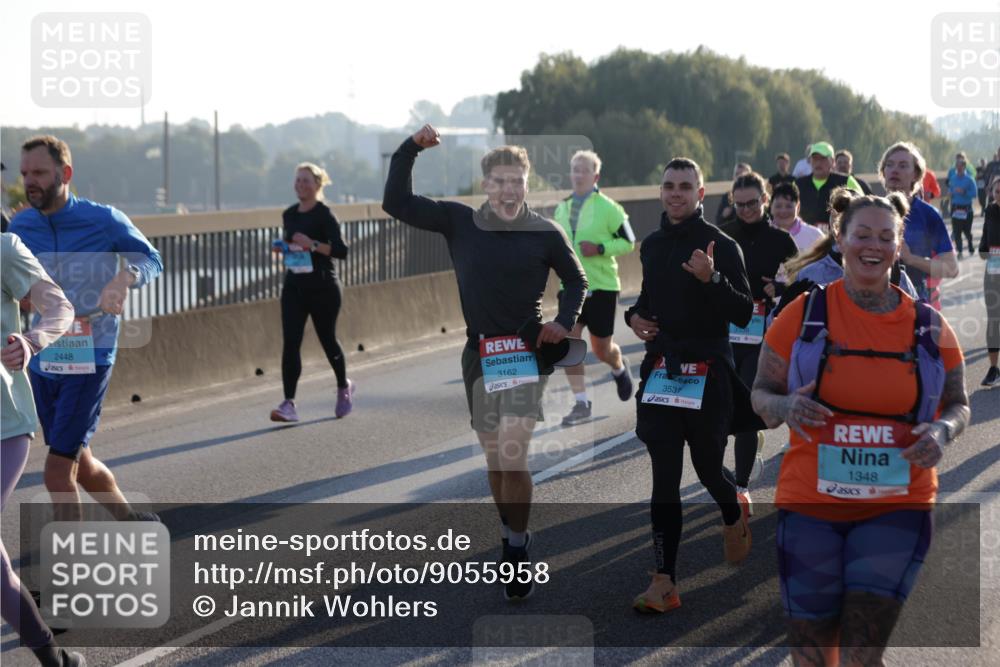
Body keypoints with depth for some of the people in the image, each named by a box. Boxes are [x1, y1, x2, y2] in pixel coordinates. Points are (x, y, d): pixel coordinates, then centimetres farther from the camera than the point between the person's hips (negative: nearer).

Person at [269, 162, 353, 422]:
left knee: (327, 340, 11)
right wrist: (282, 247, 2)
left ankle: (344, 387, 38)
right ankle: (289, 404, -14)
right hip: (293, 286, 5)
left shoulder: (324, 215, -10)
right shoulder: (289, 214, 8)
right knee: (290, 343, -9)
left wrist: (312, 244, -27)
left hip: (322, 287, -4)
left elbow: (342, 250, -16)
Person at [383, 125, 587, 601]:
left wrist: (564, 321, -5)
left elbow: (576, 280, 11)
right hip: (480, 356, 3)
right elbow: (397, 203, 0)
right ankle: (511, 542, 29)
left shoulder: (545, 234, -3)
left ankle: (518, 554, -4)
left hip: (526, 353, -3)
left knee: (512, 457, -15)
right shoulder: (458, 223, 1)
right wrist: (410, 150, -9)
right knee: (495, 462, 11)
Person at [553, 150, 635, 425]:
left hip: (602, 287, -4)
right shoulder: (562, 209, 9)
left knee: (602, 349, 5)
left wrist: (600, 248, -21)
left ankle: (619, 369, 42)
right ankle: (581, 403, -5)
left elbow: (628, 242, -7)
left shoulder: (607, 207, -8)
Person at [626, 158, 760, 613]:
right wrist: (633, 316, 6)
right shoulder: (651, 246, 11)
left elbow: (743, 314, -13)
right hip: (660, 371, 4)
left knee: (709, 468, 8)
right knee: (664, 480, -2)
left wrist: (712, 278, -27)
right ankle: (664, 583, -3)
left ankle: (733, 516, 45)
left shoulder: (721, 245, -7)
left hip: (708, 374, -4)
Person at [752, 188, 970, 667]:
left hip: (896, 509, 0)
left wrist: (942, 431, -10)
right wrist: (786, 407, -18)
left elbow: (959, 405, 13)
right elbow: (761, 393, 5)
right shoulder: (804, 313, 0)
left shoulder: (929, 326, 4)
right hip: (810, 506, 0)